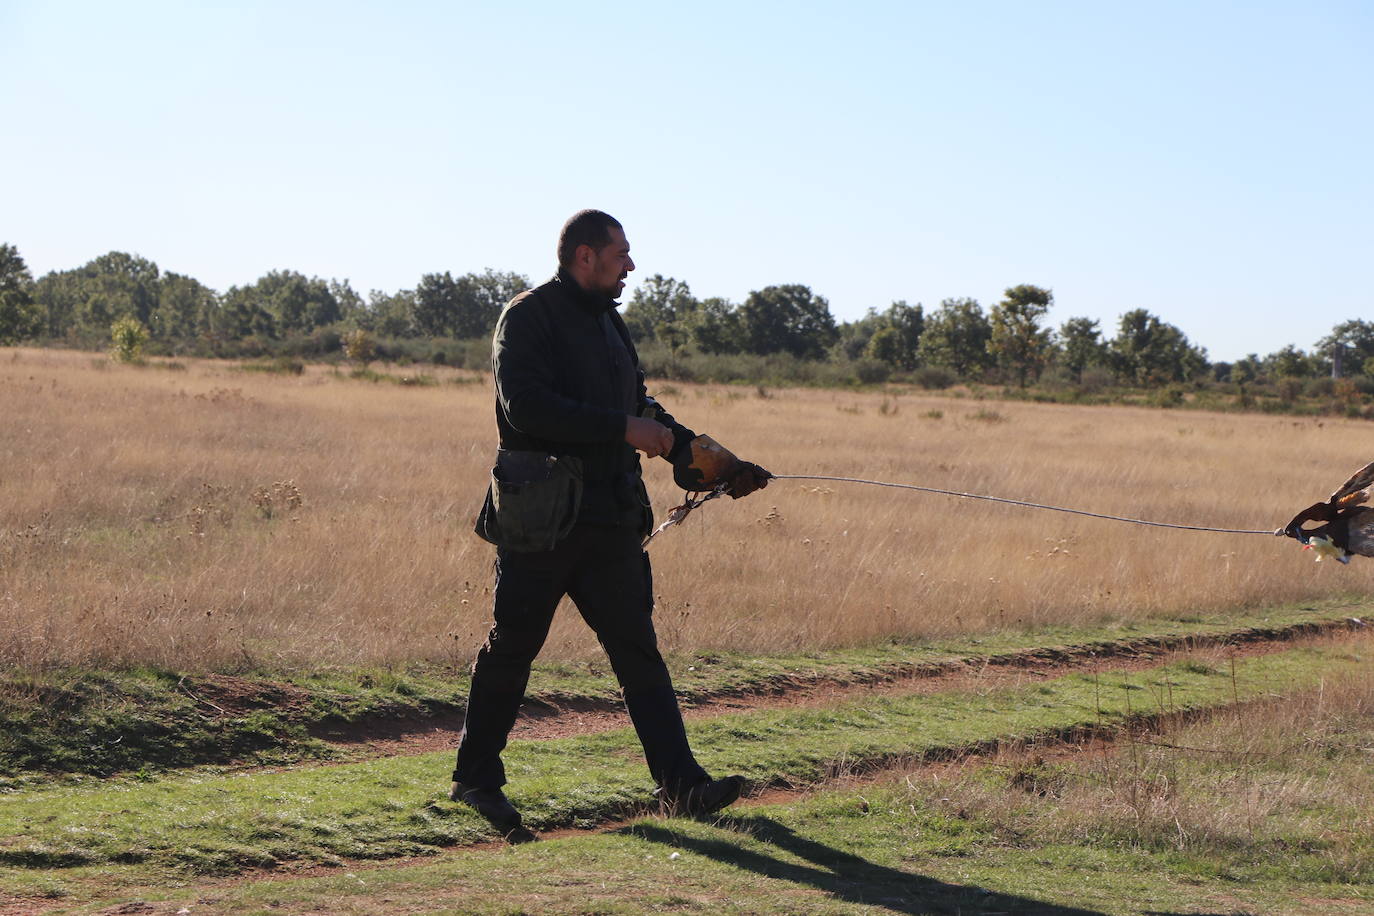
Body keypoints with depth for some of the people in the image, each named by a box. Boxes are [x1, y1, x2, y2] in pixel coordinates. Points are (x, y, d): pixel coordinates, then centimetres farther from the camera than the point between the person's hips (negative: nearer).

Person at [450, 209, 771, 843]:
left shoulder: (607, 323, 19)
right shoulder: (529, 317, -7)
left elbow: (638, 405, 24)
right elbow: (525, 405, -21)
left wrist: (704, 456, 11)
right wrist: (624, 429, -21)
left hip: (610, 520, 7)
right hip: (541, 521, -7)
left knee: (637, 649, 1)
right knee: (512, 647, 3)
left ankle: (680, 784, -3)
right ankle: (476, 778, 17)